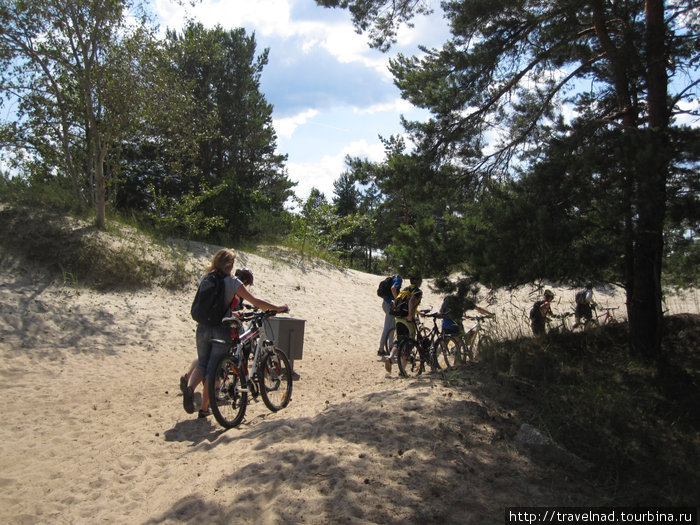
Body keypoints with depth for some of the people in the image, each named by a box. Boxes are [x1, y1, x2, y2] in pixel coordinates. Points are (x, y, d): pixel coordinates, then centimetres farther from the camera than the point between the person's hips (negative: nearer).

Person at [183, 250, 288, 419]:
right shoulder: (232, 282, -8)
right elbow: (256, 302, -11)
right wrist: (278, 308, 2)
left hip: (203, 327, 4)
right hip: (221, 329, -4)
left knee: (202, 364, 18)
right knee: (213, 370, 7)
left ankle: (189, 387, -10)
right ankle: (204, 408, 14)